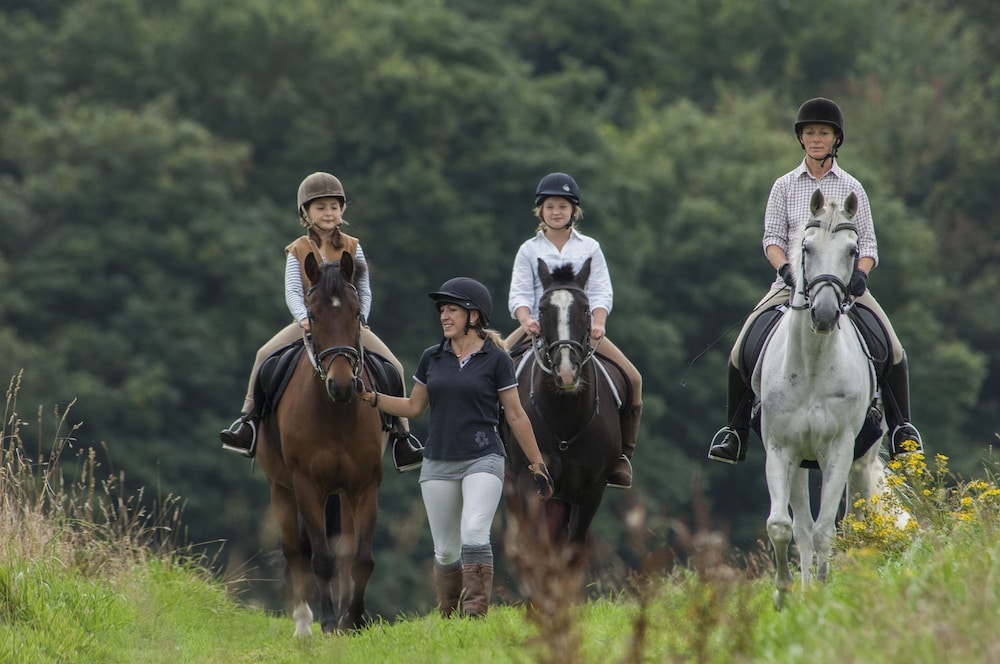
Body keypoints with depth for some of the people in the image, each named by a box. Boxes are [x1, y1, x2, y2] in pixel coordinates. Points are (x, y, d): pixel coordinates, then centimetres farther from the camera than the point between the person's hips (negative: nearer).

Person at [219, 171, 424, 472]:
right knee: (265, 355, -24)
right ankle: (249, 419, -13)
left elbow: (364, 291, 5)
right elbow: (293, 291, -8)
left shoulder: (352, 248, 5)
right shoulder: (298, 251, 2)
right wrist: (304, 318, -26)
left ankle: (402, 435, -6)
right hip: (309, 323, -1)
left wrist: (360, 320, -11)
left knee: (393, 366, -16)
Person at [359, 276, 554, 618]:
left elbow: (515, 415, 3)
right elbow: (413, 407, 18)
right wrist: (371, 397, 6)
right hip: (438, 464, 4)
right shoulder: (432, 358, 10)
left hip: (483, 460, -4)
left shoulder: (496, 359, -1)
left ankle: (476, 614, -26)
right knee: (446, 551, 5)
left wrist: (538, 465, 5)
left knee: (474, 533, -23)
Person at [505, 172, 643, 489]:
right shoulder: (529, 250, 9)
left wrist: (598, 323, -17)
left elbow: (601, 292, 3)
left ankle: (622, 454, -8)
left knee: (632, 379, -17)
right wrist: (525, 321, -22)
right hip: (537, 329, 0)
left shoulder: (589, 248, 11)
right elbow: (519, 294, 0)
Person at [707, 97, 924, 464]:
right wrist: (785, 268, -16)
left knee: (891, 348, -19)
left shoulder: (851, 188, 8)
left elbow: (867, 242, 7)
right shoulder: (785, 186, 8)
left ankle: (901, 429, -7)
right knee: (742, 347, -16)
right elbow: (772, 238, 4)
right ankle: (736, 430, -3)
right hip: (793, 282, 0)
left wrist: (860, 272, -12)